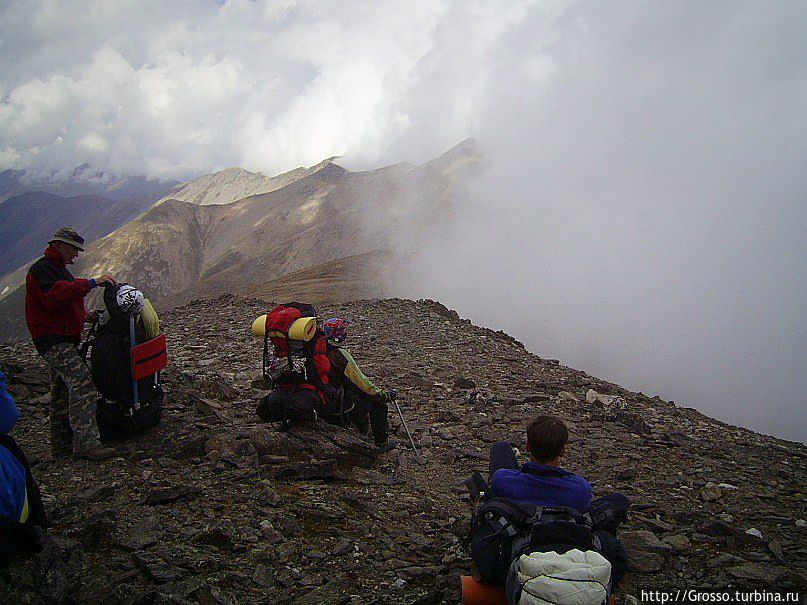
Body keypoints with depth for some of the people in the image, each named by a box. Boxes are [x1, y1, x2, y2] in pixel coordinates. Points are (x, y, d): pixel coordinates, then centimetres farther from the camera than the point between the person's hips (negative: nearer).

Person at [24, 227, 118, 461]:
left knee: (62, 392, 14)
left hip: (64, 340, 11)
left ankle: (62, 444, 21)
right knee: (81, 381, -21)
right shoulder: (42, 269, -11)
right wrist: (91, 282, -32)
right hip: (53, 340, -11)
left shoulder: (58, 268, 23)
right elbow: (54, 296, -31)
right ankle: (86, 443, -24)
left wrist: (83, 316, 16)